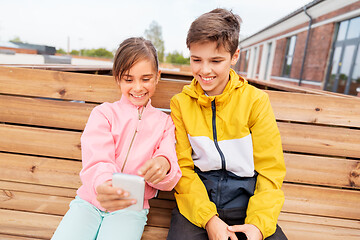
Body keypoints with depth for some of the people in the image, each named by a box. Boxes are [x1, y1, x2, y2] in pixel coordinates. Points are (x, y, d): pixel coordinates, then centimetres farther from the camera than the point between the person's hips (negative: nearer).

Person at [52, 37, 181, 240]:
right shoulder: (104, 112, 2)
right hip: (89, 201, 1)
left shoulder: (165, 122, 5)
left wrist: (164, 165, -28)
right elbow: (97, 160, -14)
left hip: (130, 208, 0)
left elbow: (168, 182, -3)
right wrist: (102, 185, -38)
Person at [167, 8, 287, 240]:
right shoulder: (180, 103, 1)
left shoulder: (256, 101, -1)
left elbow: (271, 169, 0)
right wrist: (208, 218, -11)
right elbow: (182, 166, -1)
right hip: (197, 200, 0)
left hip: (246, 199, 1)